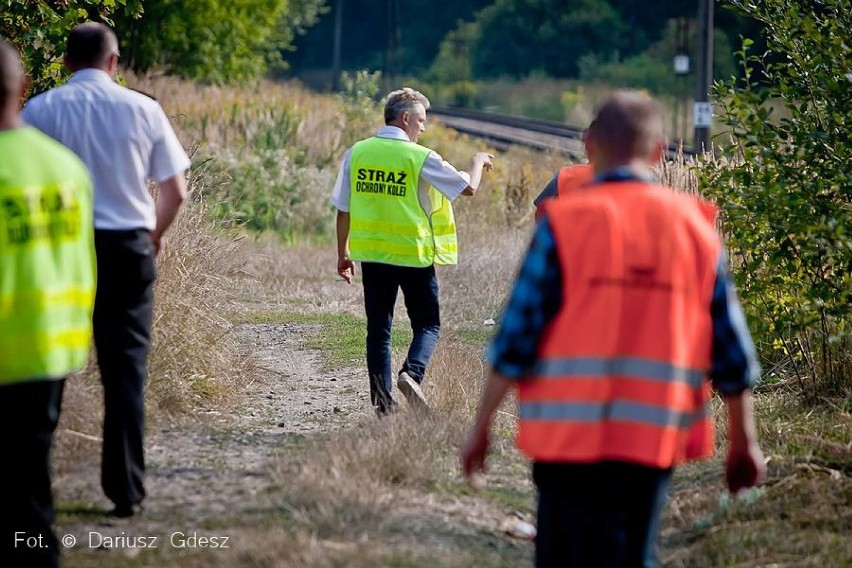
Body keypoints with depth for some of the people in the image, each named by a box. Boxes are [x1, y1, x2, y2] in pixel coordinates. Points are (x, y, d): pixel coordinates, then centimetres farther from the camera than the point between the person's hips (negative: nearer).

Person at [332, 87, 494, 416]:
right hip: (413, 254, -3)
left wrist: (343, 254, 16)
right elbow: (468, 187, -5)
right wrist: (478, 161, 16)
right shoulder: (419, 158, -11)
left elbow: (343, 209, 6)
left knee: (378, 328, 10)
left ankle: (382, 401, 6)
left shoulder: (357, 153, 1)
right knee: (427, 324, 10)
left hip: (372, 253, 4)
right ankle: (412, 373, -16)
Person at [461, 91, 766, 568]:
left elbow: (517, 337, -6)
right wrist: (744, 441, 16)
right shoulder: (696, 224, 5)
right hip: (655, 437, 2)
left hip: (570, 428, -2)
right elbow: (732, 348, 7)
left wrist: (482, 426, 2)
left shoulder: (563, 223, -4)